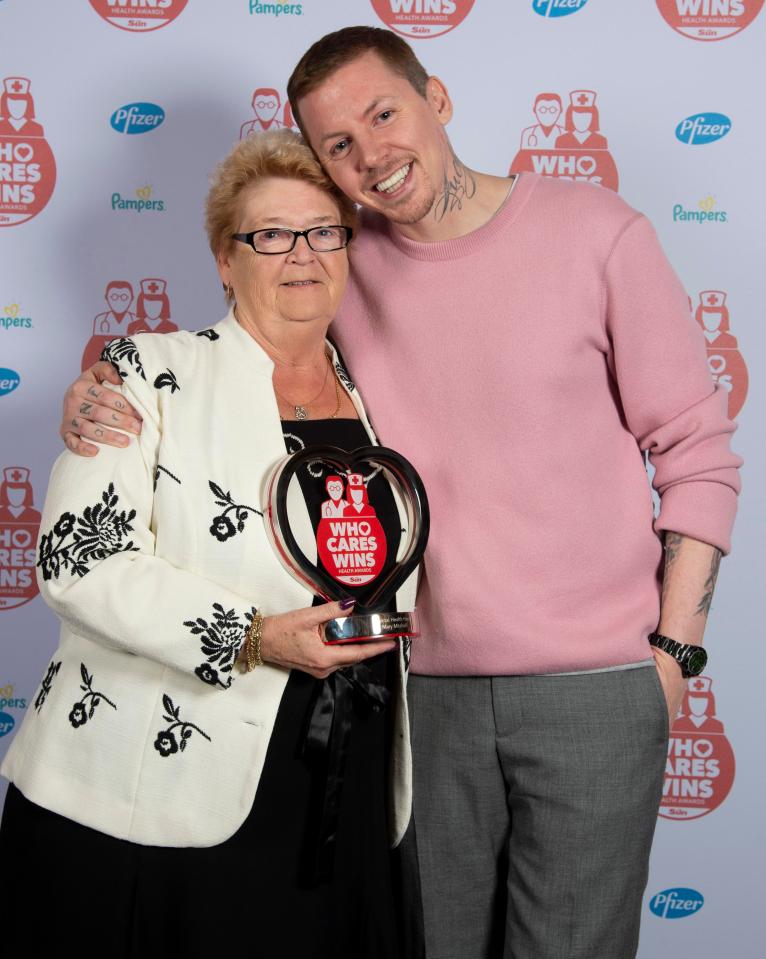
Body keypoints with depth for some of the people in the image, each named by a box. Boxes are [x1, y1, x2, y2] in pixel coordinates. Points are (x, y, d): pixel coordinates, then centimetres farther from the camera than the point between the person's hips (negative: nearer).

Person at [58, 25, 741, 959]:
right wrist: (105, 393, -10)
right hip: (429, 683, 3)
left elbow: (695, 450, -2)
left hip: (594, 687, -2)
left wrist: (673, 645, -5)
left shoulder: (594, 231, -6)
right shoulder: (344, 265, 1)